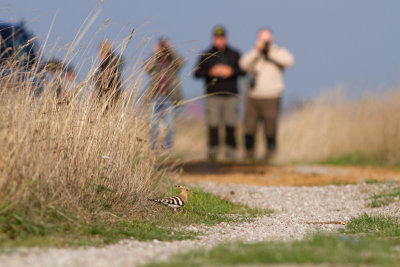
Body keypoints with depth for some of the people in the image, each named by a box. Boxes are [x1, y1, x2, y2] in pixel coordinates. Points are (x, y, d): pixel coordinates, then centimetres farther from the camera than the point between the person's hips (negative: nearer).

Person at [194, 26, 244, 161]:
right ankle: (212, 153, -1)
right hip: (213, 96, -1)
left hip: (230, 95, 1)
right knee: (213, 126, -7)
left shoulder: (234, 54, 11)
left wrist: (232, 71, -7)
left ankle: (230, 153, 2)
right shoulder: (206, 56, 8)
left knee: (231, 126, -3)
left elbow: (243, 70, 10)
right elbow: (197, 73, 3)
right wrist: (211, 72, -12)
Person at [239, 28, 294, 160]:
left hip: (271, 98, -3)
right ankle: (249, 157, 9)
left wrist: (270, 53, -12)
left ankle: (270, 155, 5)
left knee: (270, 131, -4)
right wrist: (257, 50, -13)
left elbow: (289, 60, -14)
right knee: (249, 130, 0)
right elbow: (244, 64, -6)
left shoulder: (279, 52, 6)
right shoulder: (254, 54, 14)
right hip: (253, 98, 3)